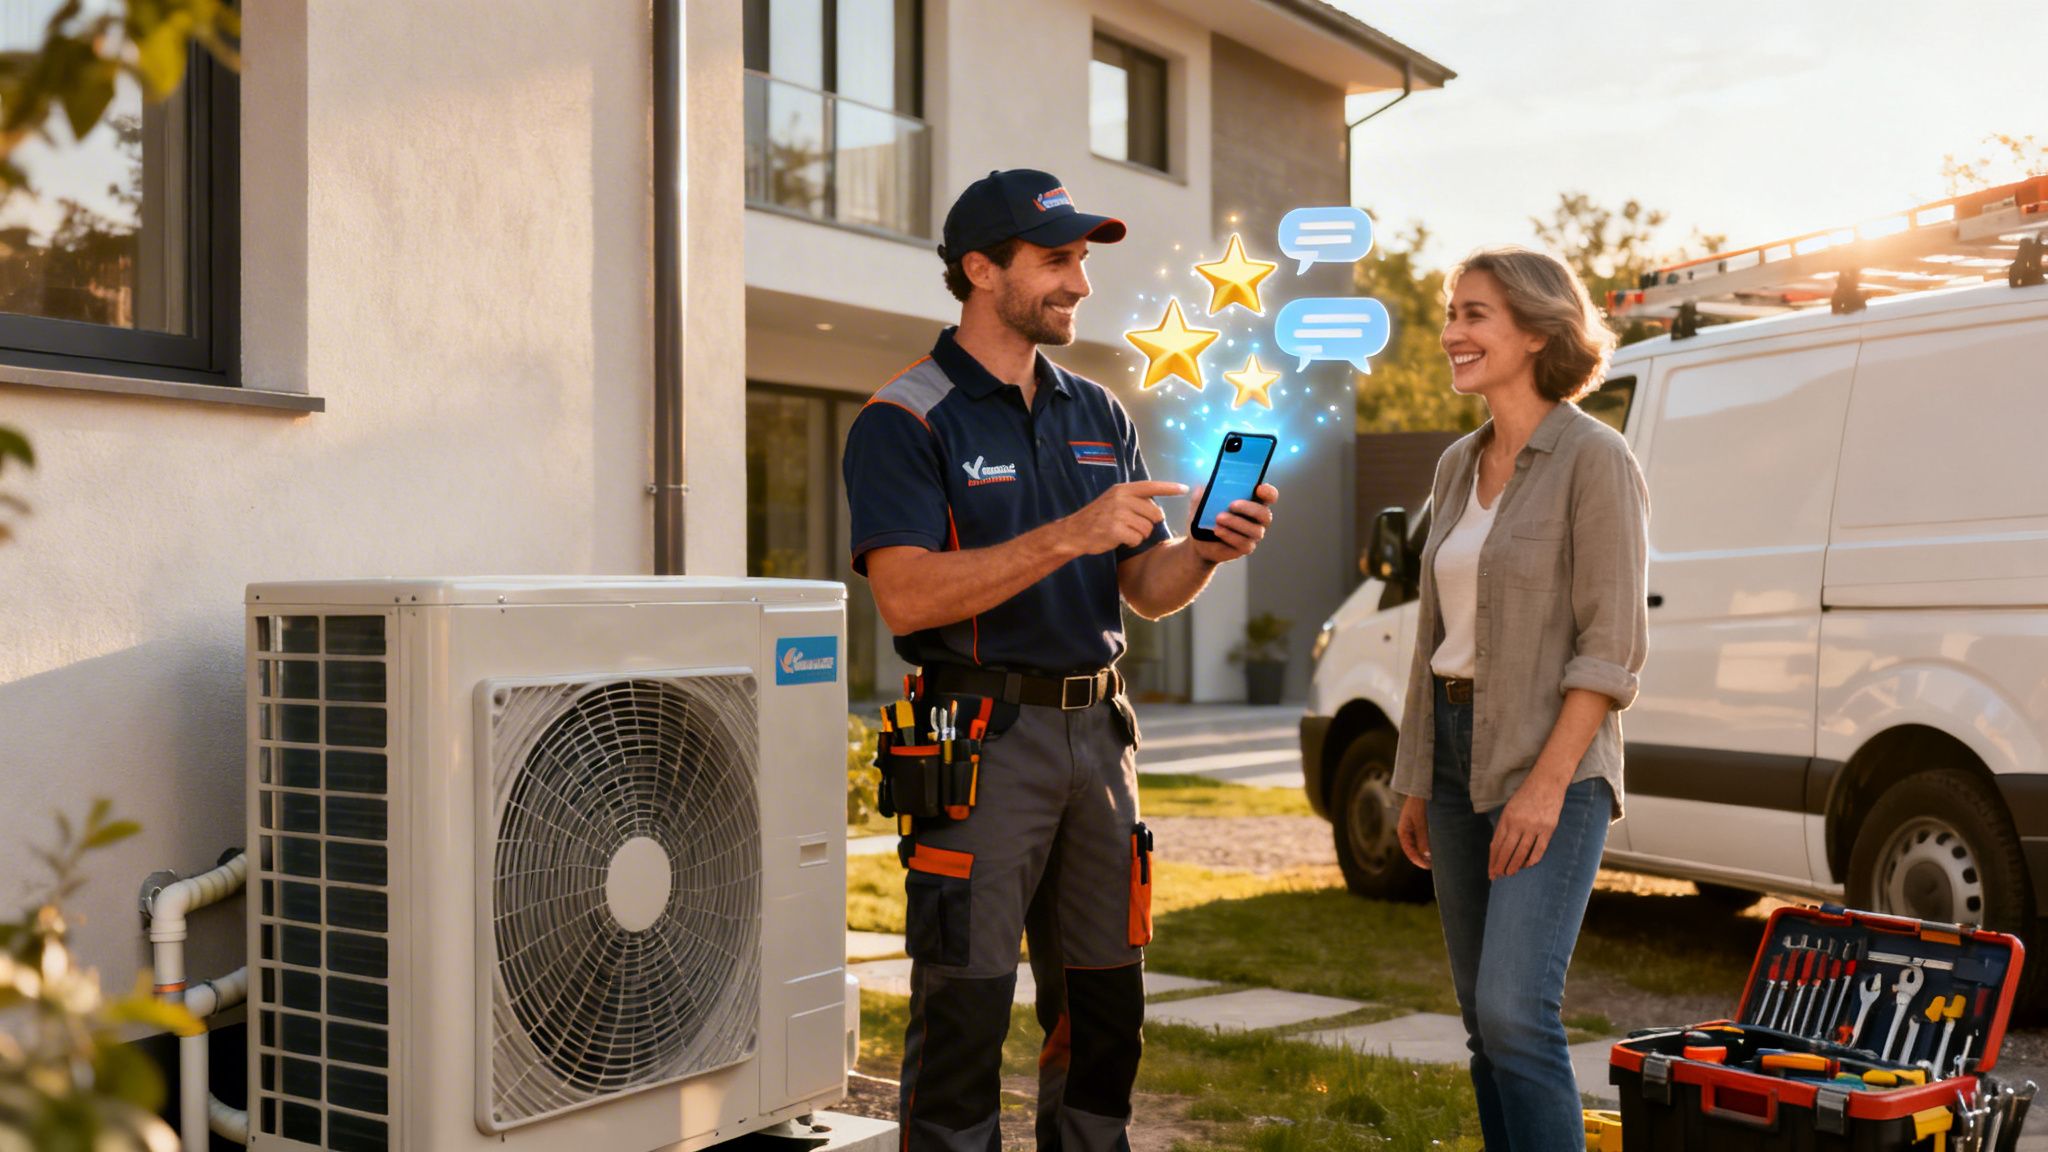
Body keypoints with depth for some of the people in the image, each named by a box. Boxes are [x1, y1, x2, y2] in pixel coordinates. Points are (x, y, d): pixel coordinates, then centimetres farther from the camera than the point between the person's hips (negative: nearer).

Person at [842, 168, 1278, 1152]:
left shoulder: (1098, 416, 15)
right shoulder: (907, 422, -5)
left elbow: (1146, 590, 14)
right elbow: (906, 595, -18)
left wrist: (1206, 551, -9)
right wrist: (1069, 536, -24)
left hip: (1095, 733, 6)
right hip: (981, 737, -6)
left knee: (1103, 1013, 12)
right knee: (963, 1014, -2)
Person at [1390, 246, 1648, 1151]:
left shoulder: (1593, 458, -9)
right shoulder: (1459, 466, 13)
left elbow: (1612, 643, -14)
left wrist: (1547, 782, -20)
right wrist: (1416, 780, 14)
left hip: (1549, 761, -8)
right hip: (1457, 748, 8)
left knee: (1514, 1012, -16)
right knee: (1485, 1019, 11)